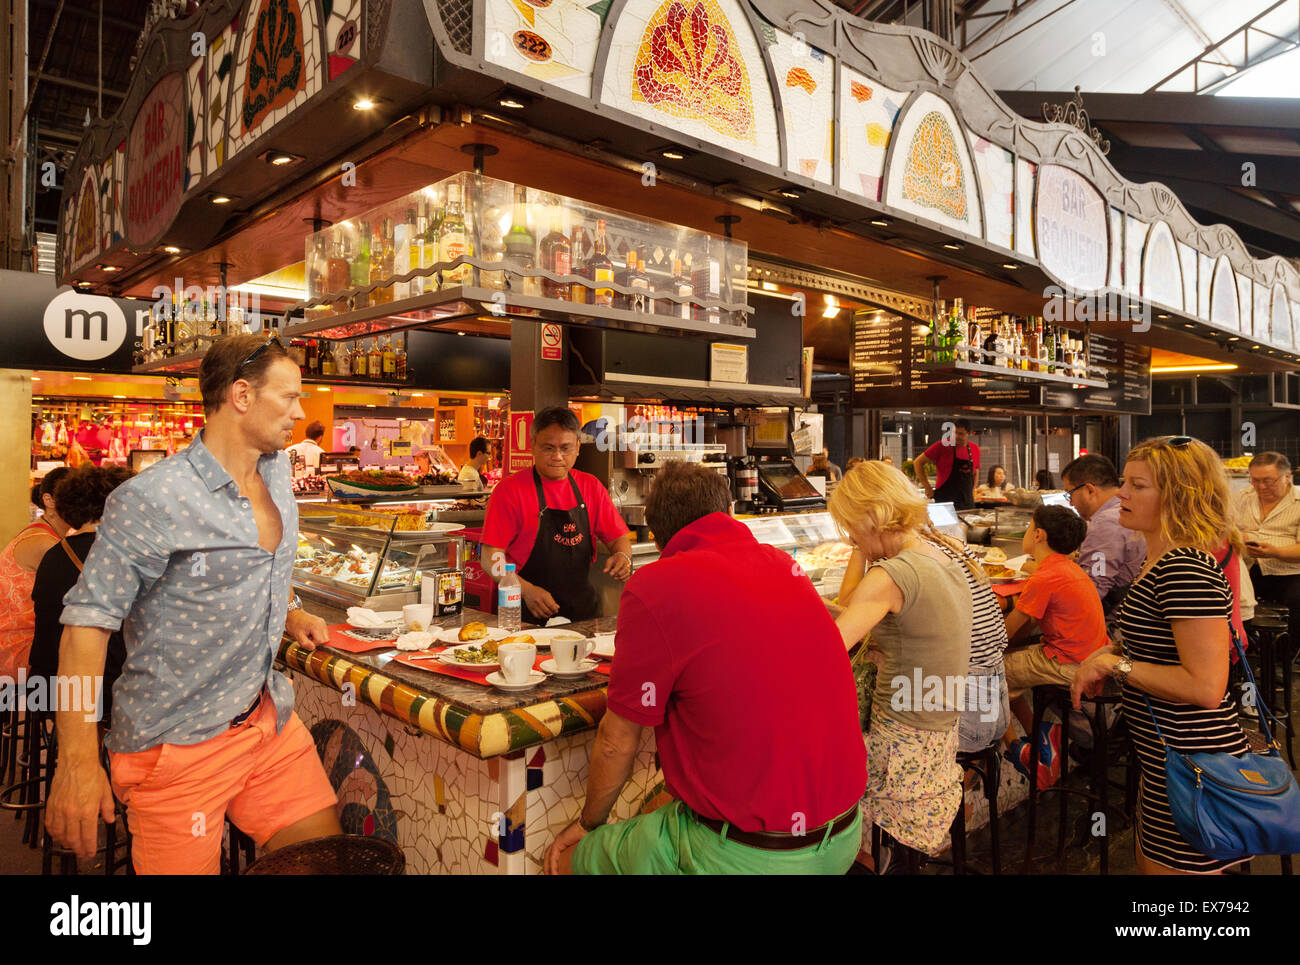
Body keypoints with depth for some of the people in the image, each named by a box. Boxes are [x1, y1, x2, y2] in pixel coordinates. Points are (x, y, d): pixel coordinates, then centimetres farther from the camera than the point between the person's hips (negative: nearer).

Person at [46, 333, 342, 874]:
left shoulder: (277, 473, 6)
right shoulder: (151, 500, -17)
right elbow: (88, 620, -17)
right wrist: (76, 760, -22)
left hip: (271, 718, 7)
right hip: (178, 743, -6)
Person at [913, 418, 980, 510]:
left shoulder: (975, 449, 7)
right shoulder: (943, 445, -7)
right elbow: (919, 462, -5)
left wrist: (973, 490, 12)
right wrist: (928, 488, -8)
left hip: (967, 502, 5)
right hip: (944, 501, -5)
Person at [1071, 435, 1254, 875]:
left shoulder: (1187, 570, -24)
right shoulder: (1162, 561, 8)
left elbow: (1205, 686, -28)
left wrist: (1116, 665, -20)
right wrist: (1111, 653, 6)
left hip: (1191, 766, -10)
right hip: (1170, 757, 10)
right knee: (1149, 864, 24)